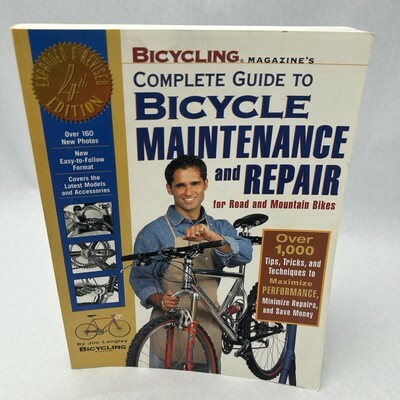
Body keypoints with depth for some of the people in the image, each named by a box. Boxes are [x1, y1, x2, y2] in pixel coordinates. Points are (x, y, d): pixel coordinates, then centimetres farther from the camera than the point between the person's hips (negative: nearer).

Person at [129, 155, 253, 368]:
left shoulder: (219, 228, 2)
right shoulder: (152, 233, -9)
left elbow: (244, 254, -15)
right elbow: (140, 277, -7)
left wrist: (210, 236, -32)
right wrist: (159, 300, -26)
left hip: (209, 331, 4)